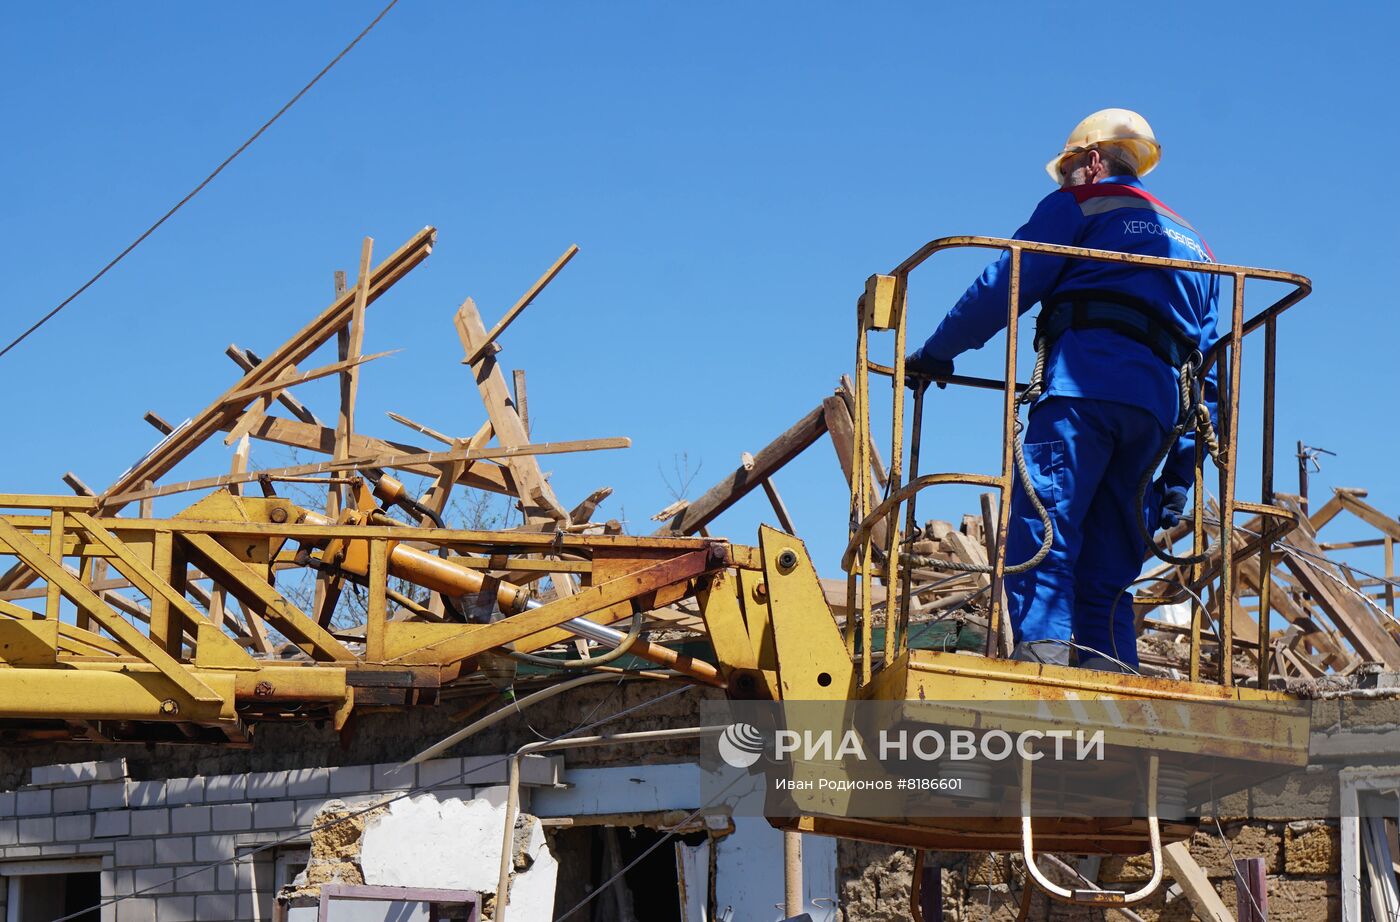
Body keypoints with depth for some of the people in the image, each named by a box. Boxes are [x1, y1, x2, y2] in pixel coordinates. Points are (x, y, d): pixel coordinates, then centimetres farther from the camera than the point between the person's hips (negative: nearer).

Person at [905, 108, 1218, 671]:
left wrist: (935, 354, 15)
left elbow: (1006, 285, 4)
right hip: (1159, 403, 6)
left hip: (1087, 377, -6)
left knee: (1038, 542, -16)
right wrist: (1181, 473, 23)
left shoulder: (1079, 206, 16)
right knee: (1106, 577, 5)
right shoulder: (1192, 243, 34)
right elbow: (1209, 373, 27)